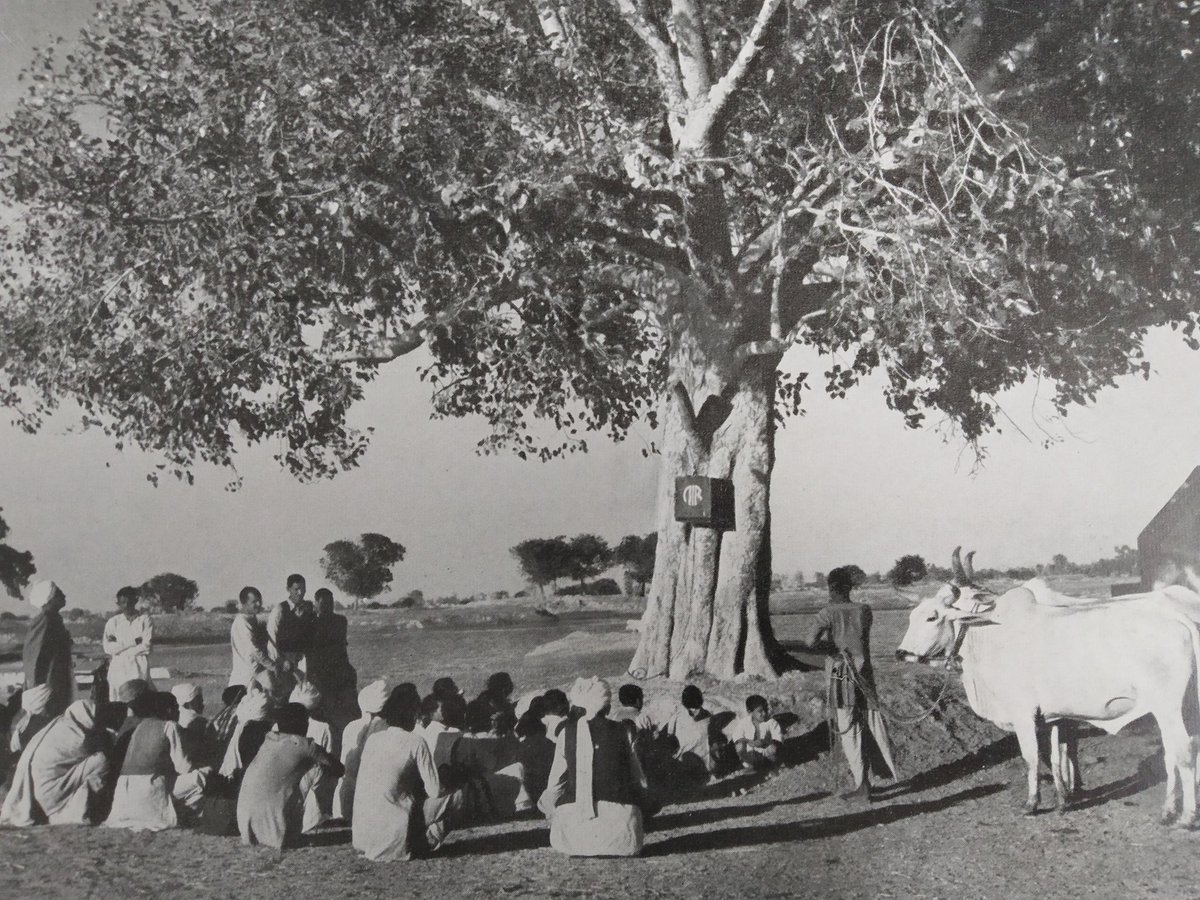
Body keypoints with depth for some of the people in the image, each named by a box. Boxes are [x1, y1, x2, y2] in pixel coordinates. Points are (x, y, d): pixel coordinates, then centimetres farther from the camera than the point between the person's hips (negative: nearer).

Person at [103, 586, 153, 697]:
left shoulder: (145, 620, 3)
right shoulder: (113, 622, 10)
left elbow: (146, 647, -7)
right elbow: (108, 648, -1)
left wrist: (119, 646, -3)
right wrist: (133, 642, -7)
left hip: (139, 669, -2)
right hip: (118, 670, 2)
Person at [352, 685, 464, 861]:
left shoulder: (372, 739, 11)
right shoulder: (415, 742, -6)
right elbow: (434, 790, -7)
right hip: (390, 833, -7)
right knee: (454, 797, 3)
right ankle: (421, 845, -2)